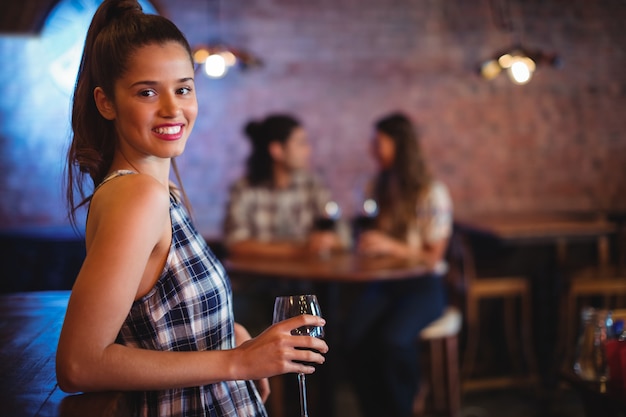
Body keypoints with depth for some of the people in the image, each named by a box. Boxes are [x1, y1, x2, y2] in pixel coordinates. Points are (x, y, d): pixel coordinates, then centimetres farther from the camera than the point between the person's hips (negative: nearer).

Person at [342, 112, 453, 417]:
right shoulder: (377, 188, 12)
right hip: (384, 282, 4)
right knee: (355, 336, -27)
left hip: (423, 285, -4)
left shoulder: (432, 193, -4)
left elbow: (433, 257, -4)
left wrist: (390, 246, -19)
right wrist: (365, 240, -6)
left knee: (392, 339, -33)